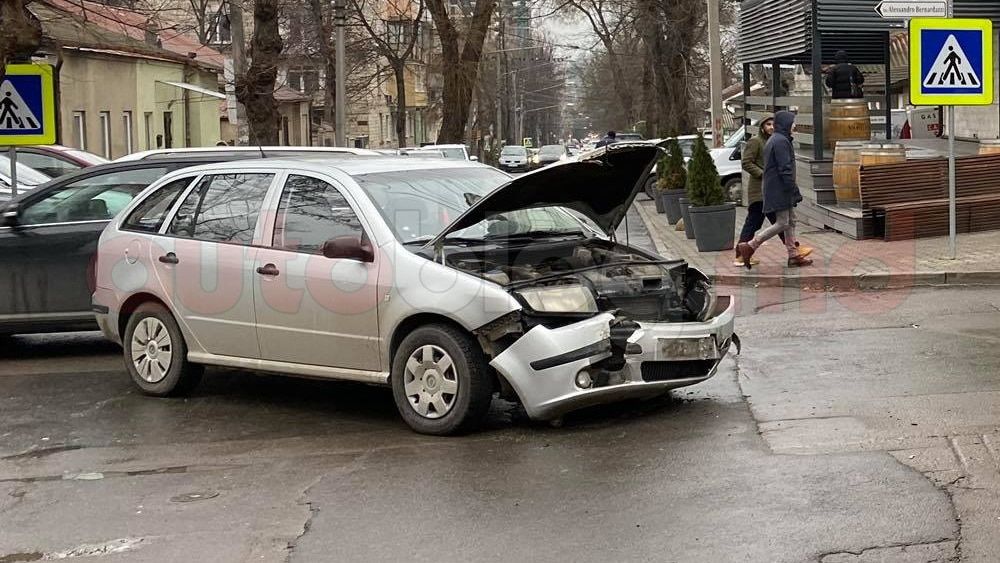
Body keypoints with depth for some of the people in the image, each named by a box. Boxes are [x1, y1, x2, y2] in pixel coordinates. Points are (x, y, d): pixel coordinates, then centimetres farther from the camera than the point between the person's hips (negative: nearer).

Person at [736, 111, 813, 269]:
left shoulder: (773, 140, 17)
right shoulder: (781, 141, -17)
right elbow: (785, 169, -21)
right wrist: (795, 190, -19)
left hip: (773, 188, 11)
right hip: (779, 190, -11)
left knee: (791, 222, 12)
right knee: (782, 223, -9)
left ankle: (793, 256, 14)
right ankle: (749, 247, -9)